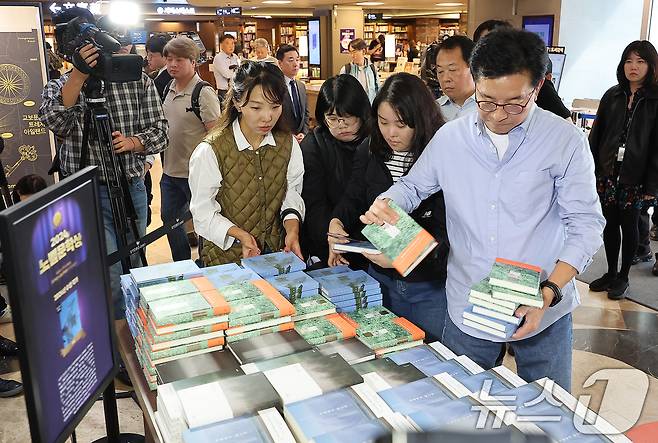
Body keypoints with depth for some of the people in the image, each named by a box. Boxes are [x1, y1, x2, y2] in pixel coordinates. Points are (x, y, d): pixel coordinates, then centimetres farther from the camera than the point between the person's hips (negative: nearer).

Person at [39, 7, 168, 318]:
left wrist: (132, 142, -19)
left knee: (132, 266, 19)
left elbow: (160, 132, 0)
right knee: (111, 275, -10)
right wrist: (78, 76, -33)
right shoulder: (58, 88, -2)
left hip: (132, 189, 3)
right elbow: (53, 121, -24)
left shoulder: (138, 81, 0)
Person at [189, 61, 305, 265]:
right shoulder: (209, 151, -12)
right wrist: (240, 235, -22)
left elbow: (293, 193, 9)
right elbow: (203, 212, -8)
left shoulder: (288, 144, 2)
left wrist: (292, 227, -10)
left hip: (277, 252, 3)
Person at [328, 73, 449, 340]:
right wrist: (338, 222, -13)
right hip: (379, 277, 5)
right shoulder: (370, 151, 0)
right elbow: (354, 199, 8)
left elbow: (447, 228, -21)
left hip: (432, 286, -4)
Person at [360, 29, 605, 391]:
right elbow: (413, 186, 12)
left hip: (543, 312, -1)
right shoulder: (450, 138, -1)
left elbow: (585, 224, -7)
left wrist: (549, 292, -18)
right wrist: (384, 204, -11)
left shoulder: (566, 141, -8)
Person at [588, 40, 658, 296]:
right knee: (610, 224, 11)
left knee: (629, 226, 7)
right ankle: (611, 273, 26)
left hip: (635, 178, -3)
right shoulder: (612, 96, 6)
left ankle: (623, 277, 22)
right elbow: (596, 136, 6)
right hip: (608, 174, 3)